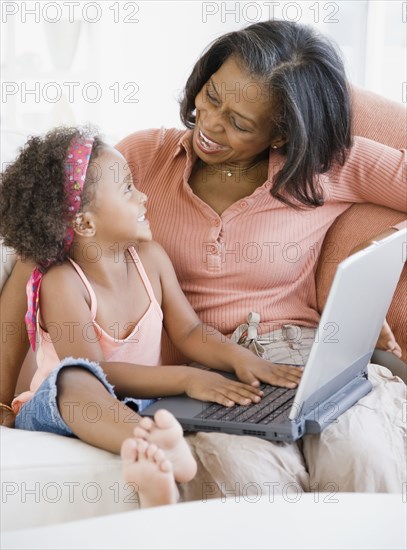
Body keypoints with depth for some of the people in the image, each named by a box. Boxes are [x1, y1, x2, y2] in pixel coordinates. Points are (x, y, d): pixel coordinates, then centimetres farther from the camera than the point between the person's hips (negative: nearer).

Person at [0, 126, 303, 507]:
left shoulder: (150, 258, 5)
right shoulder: (62, 283, -16)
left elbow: (188, 331, 7)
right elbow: (95, 372, -23)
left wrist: (240, 359, -13)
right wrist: (185, 378, -31)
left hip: (135, 409, 6)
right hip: (60, 412, -5)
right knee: (72, 378, -40)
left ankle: (149, 463, -52)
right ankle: (158, 448, -67)